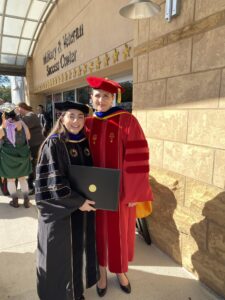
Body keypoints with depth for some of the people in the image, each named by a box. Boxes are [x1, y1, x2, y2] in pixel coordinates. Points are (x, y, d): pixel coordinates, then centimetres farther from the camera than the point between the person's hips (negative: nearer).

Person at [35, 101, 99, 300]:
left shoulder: (85, 142, 3)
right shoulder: (53, 144, -14)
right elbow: (53, 182, -18)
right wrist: (77, 201, -18)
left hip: (85, 206, 6)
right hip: (61, 210, -5)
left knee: (79, 248, 19)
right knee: (61, 253, 10)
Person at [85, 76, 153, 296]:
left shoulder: (127, 120, -10)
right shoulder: (87, 124, 0)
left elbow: (137, 156, -12)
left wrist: (133, 191, -12)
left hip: (121, 189, -2)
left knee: (120, 231, 16)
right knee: (101, 230, 18)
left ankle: (120, 271, 44)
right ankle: (102, 272, 42)